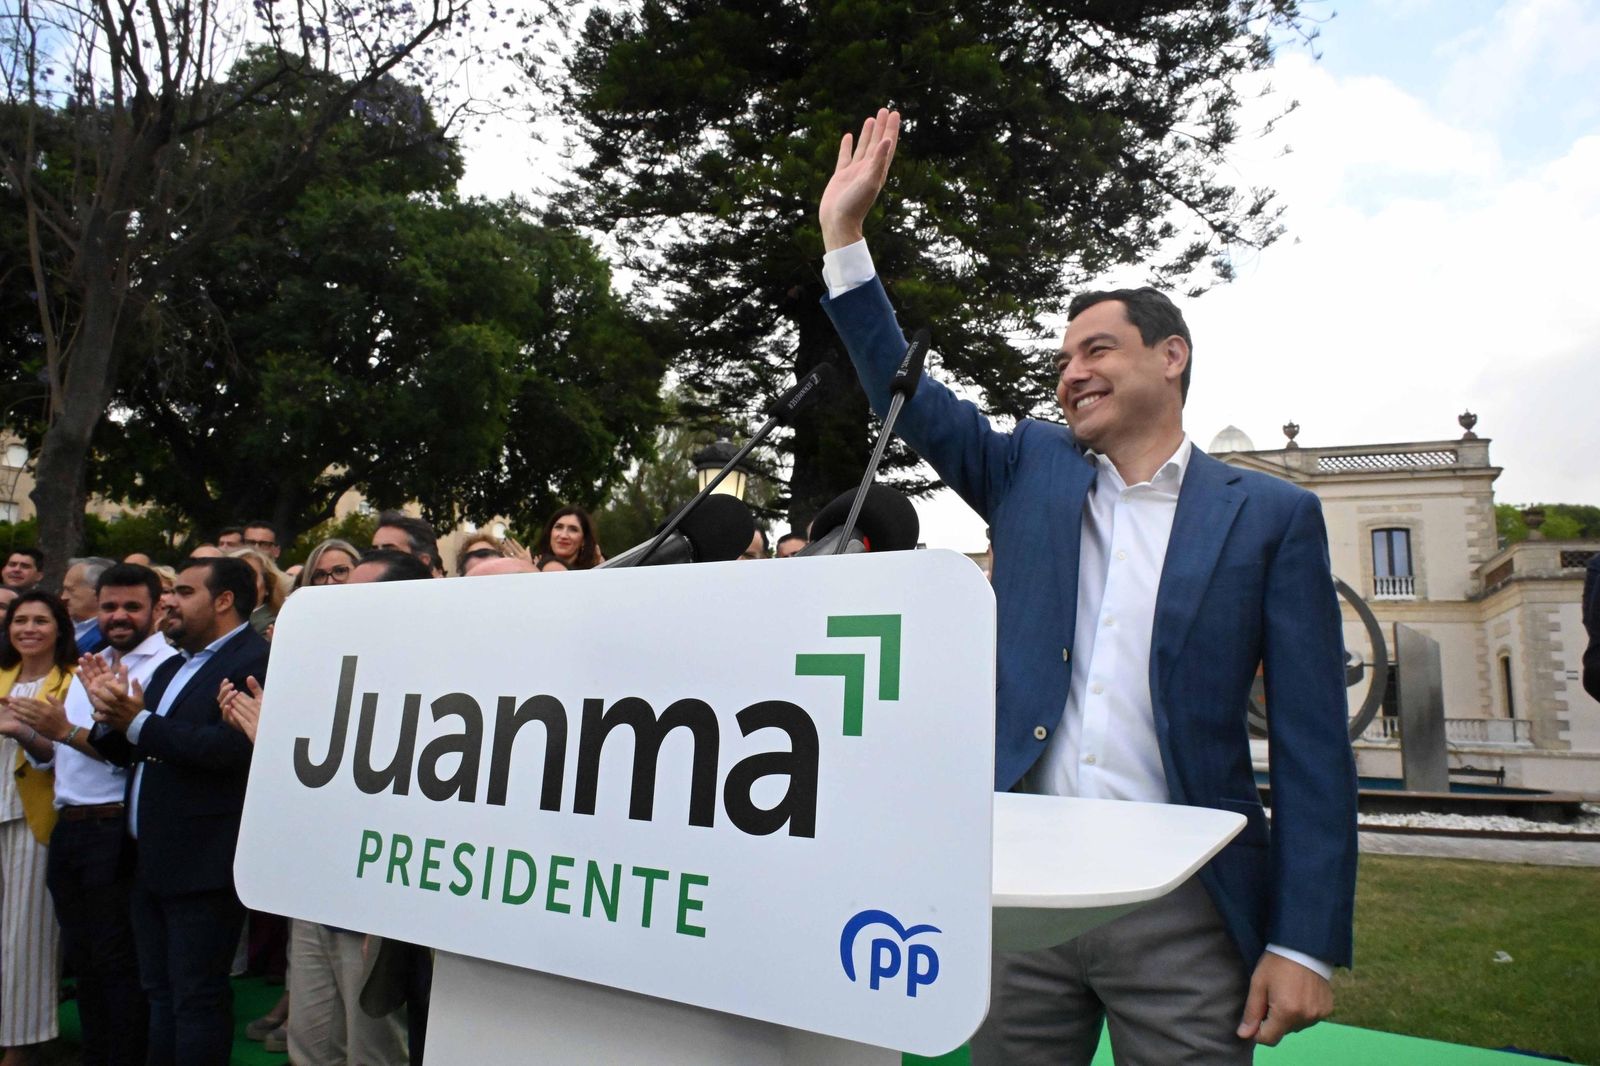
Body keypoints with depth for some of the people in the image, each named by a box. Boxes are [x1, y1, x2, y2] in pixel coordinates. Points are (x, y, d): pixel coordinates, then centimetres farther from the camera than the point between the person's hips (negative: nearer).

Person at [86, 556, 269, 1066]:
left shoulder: (258, 660, -14)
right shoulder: (172, 667, 17)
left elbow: (231, 747, -26)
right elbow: (132, 753, 16)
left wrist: (138, 722, -20)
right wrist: (110, 718, -4)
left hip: (202, 866, -9)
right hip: (151, 861, 9)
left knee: (197, 998, 1)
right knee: (160, 993, 19)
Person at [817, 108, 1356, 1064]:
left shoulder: (1272, 515, 0)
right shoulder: (1033, 469, 9)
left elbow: (1311, 746, -2)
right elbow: (904, 392, 7)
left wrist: (1307, 945, -6)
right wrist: (844, 230, 1)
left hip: (1182, 909, -2)